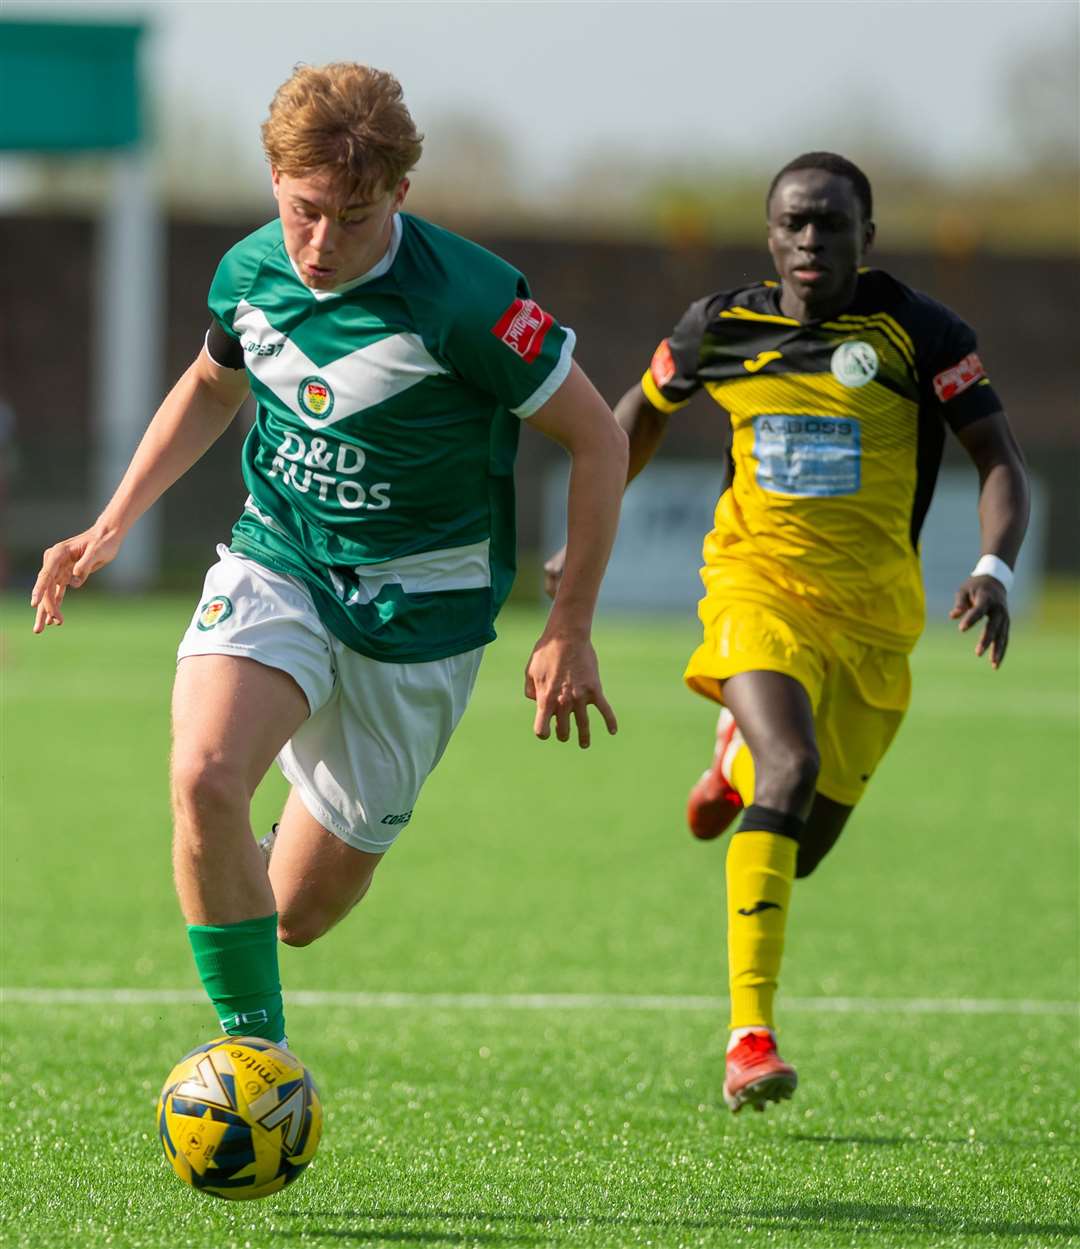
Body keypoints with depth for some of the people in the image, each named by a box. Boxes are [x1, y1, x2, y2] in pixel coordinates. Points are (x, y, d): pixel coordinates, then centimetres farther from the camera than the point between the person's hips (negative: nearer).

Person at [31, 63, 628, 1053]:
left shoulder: (464, 300, -22)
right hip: (274, 564, 3)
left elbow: (597, 441, -12)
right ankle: (255, 1053, -14)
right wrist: (113, 525, 10)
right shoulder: (250, 273, -5)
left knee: (301, 912, 3)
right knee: (205, 777, -29)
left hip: (417, 610, -3)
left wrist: (570, 632, -12)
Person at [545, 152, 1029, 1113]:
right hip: (757, 587, -1)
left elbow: (1001, 462, -7)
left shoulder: (918, 331, -6)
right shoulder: (721, 328, 1)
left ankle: (738, 763, 45)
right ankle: (750, 1034, -30)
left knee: (801, 844, 6)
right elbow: (640, 415, 20)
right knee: (792, 768, -28)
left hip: (873, 616, 1)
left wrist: (995, 569, -24)